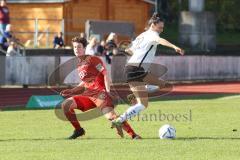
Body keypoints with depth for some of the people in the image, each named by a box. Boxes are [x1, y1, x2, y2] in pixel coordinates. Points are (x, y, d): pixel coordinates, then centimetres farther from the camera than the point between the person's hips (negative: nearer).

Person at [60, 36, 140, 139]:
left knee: (110, 116, -27)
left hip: (100, 92, -8)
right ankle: (78, 130, 8)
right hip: (88, 94, 8)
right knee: (66, 105, -5)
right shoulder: (80, 65, 21)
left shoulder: (92, 59, -2)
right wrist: (71, 91, 21)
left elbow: (105, 74, -9)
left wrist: (108, 91, -19)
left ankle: (134, 135, -27)